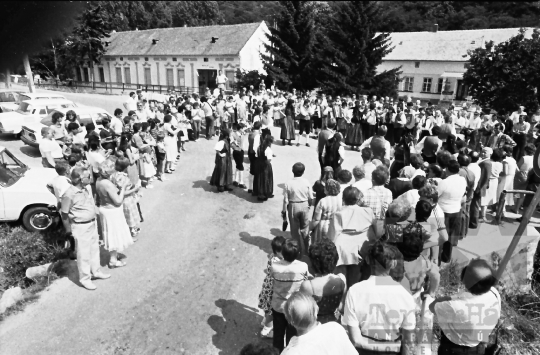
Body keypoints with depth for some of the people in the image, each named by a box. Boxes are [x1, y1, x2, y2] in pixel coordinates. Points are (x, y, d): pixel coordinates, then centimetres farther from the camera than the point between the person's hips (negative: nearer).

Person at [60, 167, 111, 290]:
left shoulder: (87, 188, -1)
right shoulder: (69, 194, -23)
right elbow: (64, 214, -13)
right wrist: (69, 230, -6)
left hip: (93, 223, 8)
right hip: (81, 227, -7)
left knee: (94, 249, 20)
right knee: (84, 253, 5)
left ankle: (96, 271, 37)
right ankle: (85, 278, 21)